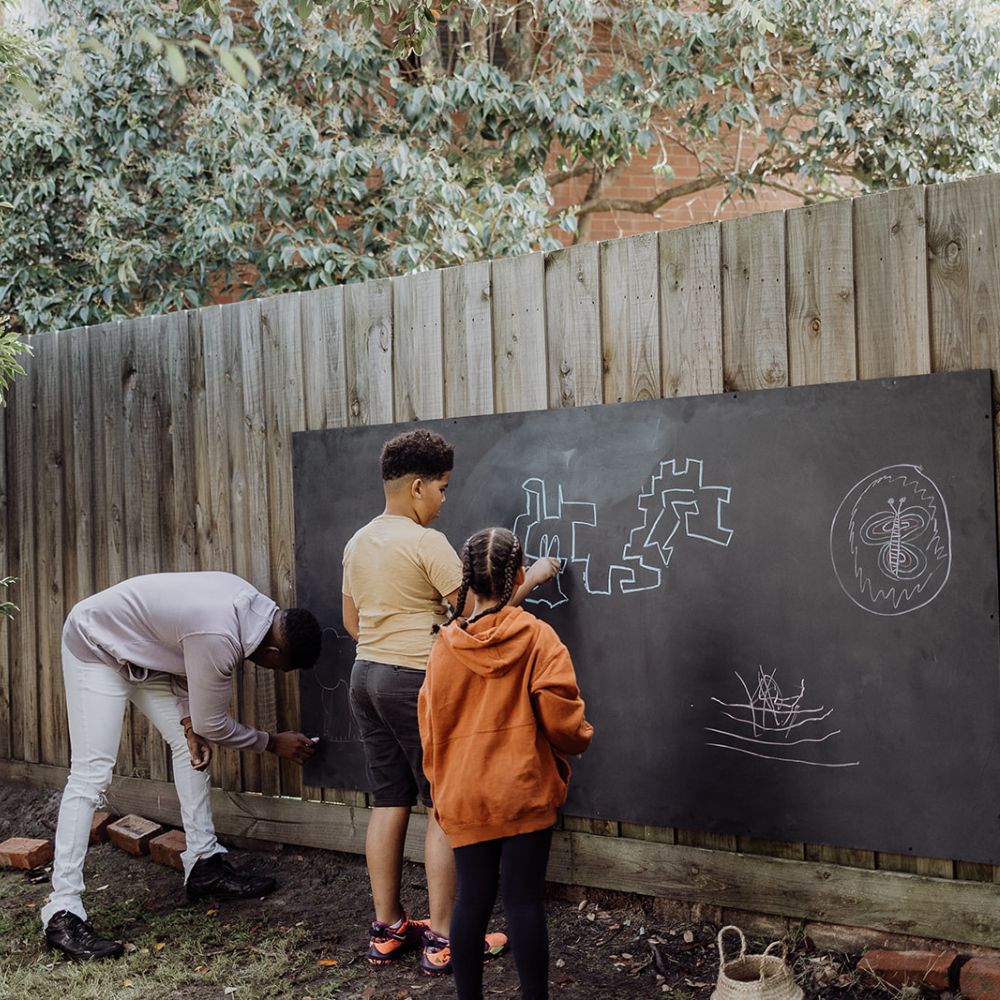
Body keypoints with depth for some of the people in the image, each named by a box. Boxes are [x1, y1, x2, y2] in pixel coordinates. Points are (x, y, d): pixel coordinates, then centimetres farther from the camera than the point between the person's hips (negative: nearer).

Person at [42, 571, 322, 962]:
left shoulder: (255, 605, -10)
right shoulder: (219, 639, -35)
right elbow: (213, 724, -19)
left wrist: (188, 721, -4)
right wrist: (274, 743, -5)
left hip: (142, 650, 9)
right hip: (95, 647, -9)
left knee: (190, 746, 6)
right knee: (91, 773, -14)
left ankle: (203, 864, 14)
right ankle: (62, 913, -12)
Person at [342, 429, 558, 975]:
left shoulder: (358, 542, 10)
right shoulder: (427, 542, -14)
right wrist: (533, 577, -1)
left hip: (366, 675, 8)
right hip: (417, 681, -8)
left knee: (388, 805, 13)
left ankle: (386, 929, 20)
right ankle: (442, 939, 5)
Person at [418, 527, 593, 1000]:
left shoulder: (446, 645, 0)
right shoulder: (538, 637, -8)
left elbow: (431, 727, 5)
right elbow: (560, 717, -13)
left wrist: (441, 787, 18)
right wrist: (580, 737, 10)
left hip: (464, 796, 3)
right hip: (524, 791, -3)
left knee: (472, 898, 11)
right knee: (525, 899, 3)